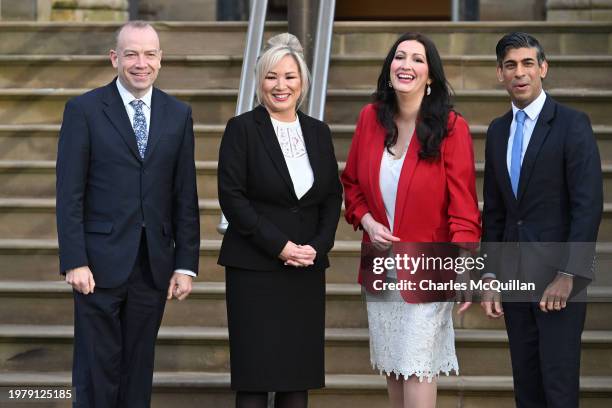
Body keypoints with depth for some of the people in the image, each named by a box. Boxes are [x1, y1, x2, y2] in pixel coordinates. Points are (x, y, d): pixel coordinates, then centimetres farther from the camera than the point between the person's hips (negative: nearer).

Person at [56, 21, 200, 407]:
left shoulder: (179, 114, 8)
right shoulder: (84, 110, -2)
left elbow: (185, 195, 8)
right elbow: (69, 194, -5)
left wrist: (186, 263, 3)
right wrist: (74, 261, -12)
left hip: (154, 264, 3)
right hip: (101, 262, -3)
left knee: (139, 369, 10)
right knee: (97, 369, 0)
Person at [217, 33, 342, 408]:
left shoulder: (318, 132, 11)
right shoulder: (242, 128, -2)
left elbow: (333, 196, 11)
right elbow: (232, 197, -8)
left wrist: (317, 247, -5)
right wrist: (280, 246, -13)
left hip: (307, 269, 4)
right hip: (255, 268, -4)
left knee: (299, 375, 4)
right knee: (256, 376, -3)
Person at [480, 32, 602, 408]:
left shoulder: (572, 124, -7)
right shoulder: (497, 130, 12)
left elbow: (589, 204, -13)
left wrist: (567, 275, -18)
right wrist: (490, 276, 9)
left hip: (557, 275, -6)